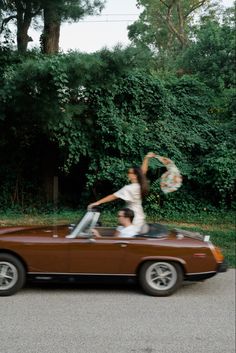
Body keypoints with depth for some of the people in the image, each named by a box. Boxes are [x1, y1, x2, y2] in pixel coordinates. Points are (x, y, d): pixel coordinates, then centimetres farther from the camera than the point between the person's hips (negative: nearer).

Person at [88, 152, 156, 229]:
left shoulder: (129, 188, -17)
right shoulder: (140, 185, 3)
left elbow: (113, 196, -17)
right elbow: (143, 171, 19)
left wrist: (98, 202, -15)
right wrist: (146, 158, 26)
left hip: (134, 221, -9)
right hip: (140, 218, 9)